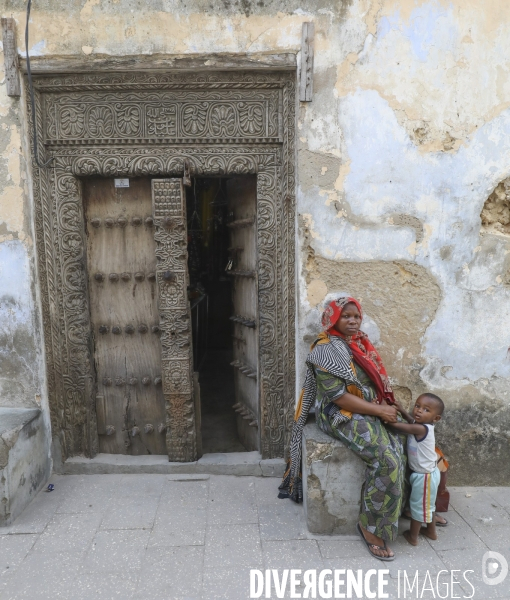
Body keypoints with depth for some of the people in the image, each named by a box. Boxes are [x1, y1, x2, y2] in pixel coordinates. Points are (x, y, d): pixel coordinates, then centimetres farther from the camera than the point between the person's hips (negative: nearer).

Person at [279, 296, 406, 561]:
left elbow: (377, 380, 17)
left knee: (401, 448, -16)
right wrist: (379, 410, -17)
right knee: (387, 459, -24)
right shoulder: (326, 350, -13)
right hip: (341, 416, -8)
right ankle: (371, 526, -6)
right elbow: (337, 396, -18)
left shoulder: (361, 344, 13)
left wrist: (385, 404, -3)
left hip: (371, 412, 8)